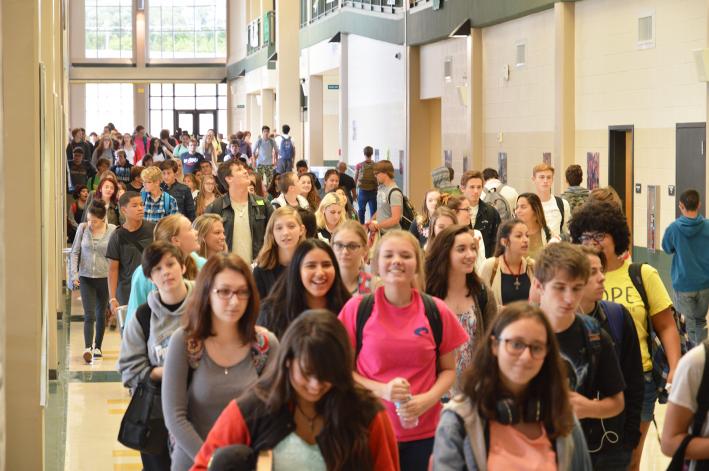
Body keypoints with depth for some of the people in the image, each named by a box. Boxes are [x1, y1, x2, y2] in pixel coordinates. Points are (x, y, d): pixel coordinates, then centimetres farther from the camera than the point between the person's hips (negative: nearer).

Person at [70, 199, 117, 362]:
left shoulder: (112, 230, -8)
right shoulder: (82, 228, -4)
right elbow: (75, 251, 3)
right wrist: (74, 272, -5)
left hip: (105, 277, 0)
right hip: (86, 277, 0)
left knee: (101, 314, 14)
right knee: (89, 315, -9)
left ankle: (97, 346, 26)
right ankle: (88, 348, -17)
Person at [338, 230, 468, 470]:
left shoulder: (436, 311, 0)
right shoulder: (357, 309, -4)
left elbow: (448, 370, 8)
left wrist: (427, 399, -11)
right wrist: (382, 389, -16)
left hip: (423, 433, 1)